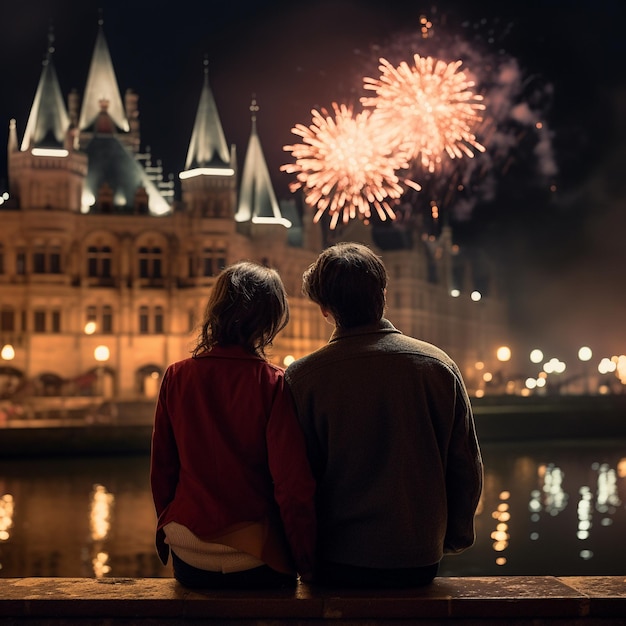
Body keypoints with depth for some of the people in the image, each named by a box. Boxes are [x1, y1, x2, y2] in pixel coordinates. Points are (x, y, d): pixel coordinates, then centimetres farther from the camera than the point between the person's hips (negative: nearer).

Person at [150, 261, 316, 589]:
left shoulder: (176, 377, -2)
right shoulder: (273, 384, -13)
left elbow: (161, 471, 5)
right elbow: (294, 486, -15)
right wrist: (307, 564, -4)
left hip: (189, 560, 4)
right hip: (257, 560, -3)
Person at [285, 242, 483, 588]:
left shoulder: (302, 376, -9)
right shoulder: (440, 366, -1)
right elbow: (467, 471, 4)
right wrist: (451, 539, 18)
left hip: (336, 563, -2)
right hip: (420, 562, 2)